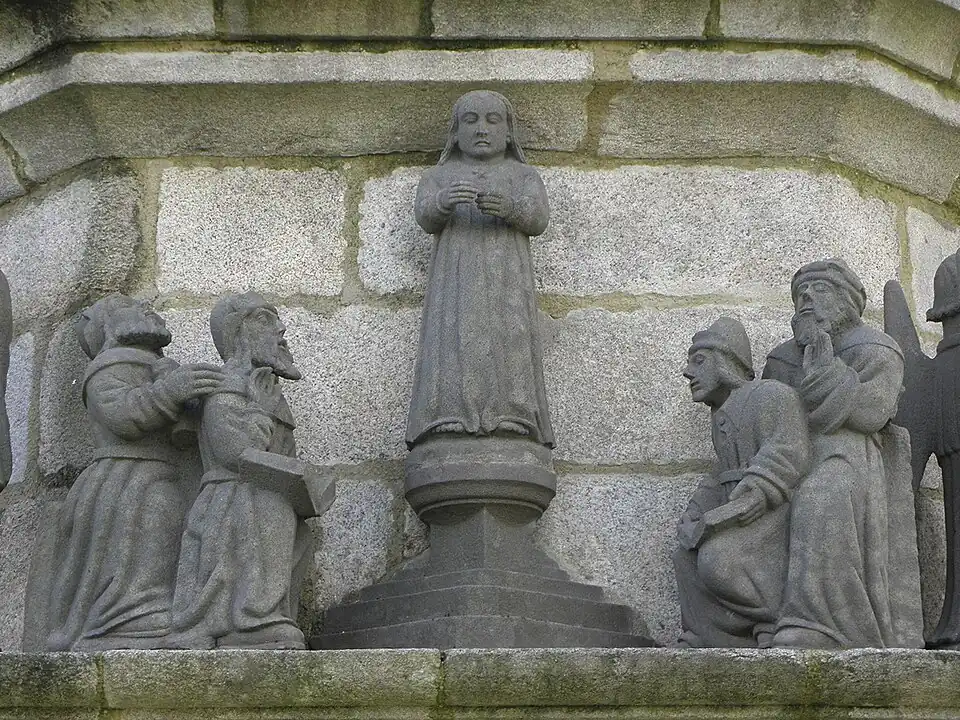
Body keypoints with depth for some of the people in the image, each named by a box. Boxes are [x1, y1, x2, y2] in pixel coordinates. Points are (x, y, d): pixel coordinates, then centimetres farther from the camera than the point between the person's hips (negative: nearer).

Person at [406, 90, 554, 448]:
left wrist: (508, 206, -22)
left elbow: (538, 218, 1)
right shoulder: (438, 177, 22)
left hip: (506, 279, 0)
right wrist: (445, 201, -23)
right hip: (455, 281, 0)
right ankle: (450, 437, -24)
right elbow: (426, 217, 1)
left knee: (507, 353, -17)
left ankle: (508, 438, -24)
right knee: (454, 348, -17)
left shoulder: (524, 177, 20)